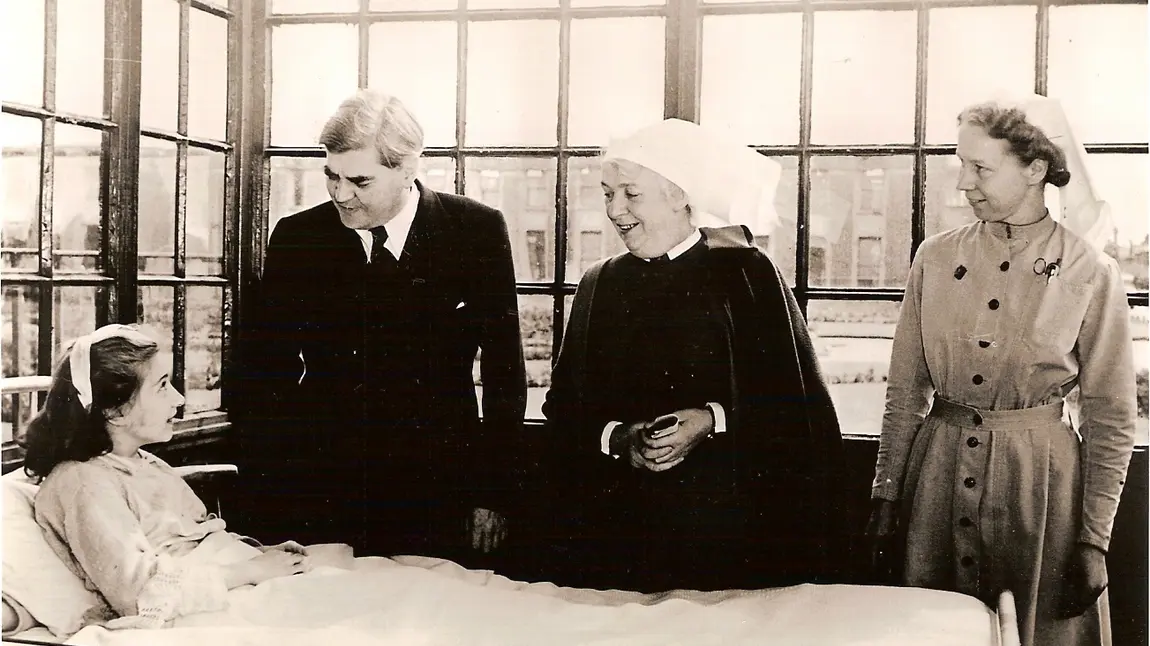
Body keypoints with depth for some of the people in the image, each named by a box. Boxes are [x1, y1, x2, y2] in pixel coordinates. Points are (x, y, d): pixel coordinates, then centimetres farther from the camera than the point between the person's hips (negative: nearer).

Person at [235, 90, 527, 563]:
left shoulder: (477, 232, -2)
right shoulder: (296, 238, 1)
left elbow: (504, 371, 2)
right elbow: (264, 373, 5)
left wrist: (494, 495, -1)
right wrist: (265, 495, -2)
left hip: (437, 501, -1)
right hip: (318, 501, 1)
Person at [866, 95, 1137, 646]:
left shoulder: (1091, 274, -8)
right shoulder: (936, 258, 1)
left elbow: (1109, 420, -3)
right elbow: (906, 392, 5)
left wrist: (1094, 540, -5)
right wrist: (886, 498, 3)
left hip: (1038, 479, -3)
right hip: (938, 472, 3)